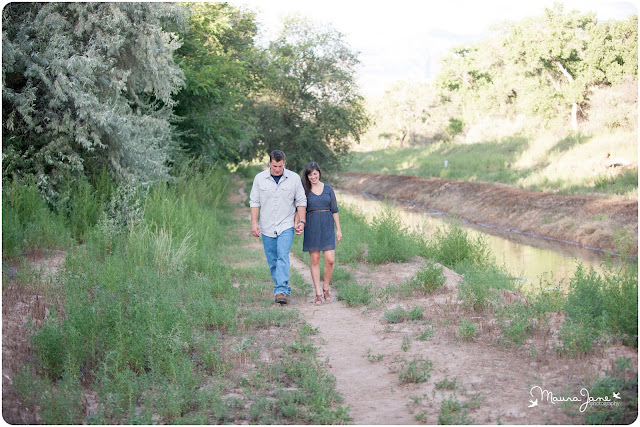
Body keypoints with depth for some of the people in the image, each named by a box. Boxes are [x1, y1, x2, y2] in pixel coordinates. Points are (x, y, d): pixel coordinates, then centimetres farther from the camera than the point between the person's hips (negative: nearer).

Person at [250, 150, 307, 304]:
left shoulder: (294, 178, -1)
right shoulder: (260, 178, 0)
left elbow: (301, 201, 6)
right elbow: (254, 202, 3)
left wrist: (302, 221, -3)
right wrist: (254, 223, -4)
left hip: (286, 226, -2)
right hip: (267, 227, 2)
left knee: (283, 257, -16)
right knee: (272, 261, 7)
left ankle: (282, 291, -20)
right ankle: (282, 289, 20)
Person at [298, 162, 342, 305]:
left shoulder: (328, 189, 7)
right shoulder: (305, 190, 4)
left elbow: (334, 210, 9)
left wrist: (338, 229, 5)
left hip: (327, 226, 1)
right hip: (311, 227, -1)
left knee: (330, 260, -8)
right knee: (315, 260, 0)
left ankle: (326, 288, 14)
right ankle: (318, 294, 7)